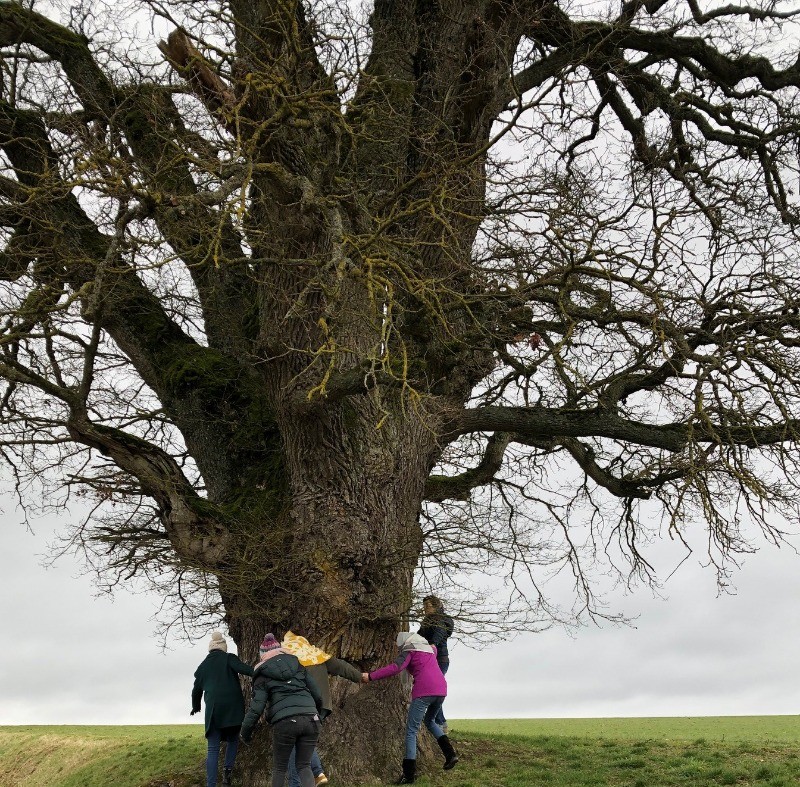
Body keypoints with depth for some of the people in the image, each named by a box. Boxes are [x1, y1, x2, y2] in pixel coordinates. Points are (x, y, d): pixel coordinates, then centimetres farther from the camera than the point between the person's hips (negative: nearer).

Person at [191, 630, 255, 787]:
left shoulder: (203, 666, 16)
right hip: (233, 708, -2)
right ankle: (227, 771, 1)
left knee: (213, 748, 4)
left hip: (213, 710, 2)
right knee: (232, 739, 18)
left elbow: (196, 690, 26)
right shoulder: (229, 658, 5)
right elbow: (243, 668, -15)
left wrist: (195, 707, 42)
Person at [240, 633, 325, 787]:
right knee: (304, 765, 12)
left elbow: (256, 706, 1)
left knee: (279, 767, 15)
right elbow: (317, 694, 16)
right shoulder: (298, 666, 18)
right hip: (311, 719, 3)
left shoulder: (263, 675, 9)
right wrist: (319, 713, 34)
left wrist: (245, 731, 11)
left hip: (285, 722, -3)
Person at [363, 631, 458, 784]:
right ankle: (450, 754, 17)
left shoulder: (408, 651, 4)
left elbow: (396, 668, -13)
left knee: (411, 730, -1)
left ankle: (409, 774, -8)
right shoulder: (429, 648, 25)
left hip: (424, 691, -7)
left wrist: (371, 676, -11)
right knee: (429, 720, 31)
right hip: (441, 689, 7)